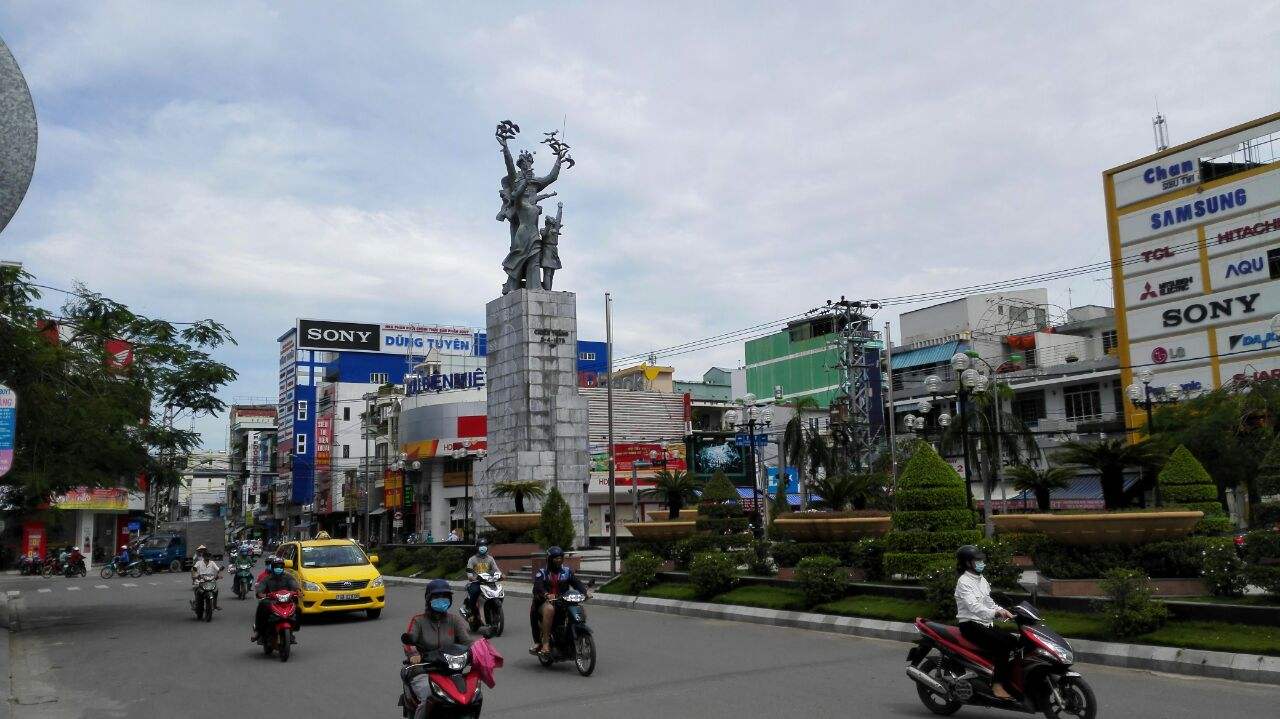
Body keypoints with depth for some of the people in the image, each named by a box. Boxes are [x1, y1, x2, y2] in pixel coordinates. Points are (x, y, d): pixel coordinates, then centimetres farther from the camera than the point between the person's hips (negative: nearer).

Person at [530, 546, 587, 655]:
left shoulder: (567, 571, 15)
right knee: (549, 609, -39)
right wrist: (546, 595, -37)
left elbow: (577, 583, 4)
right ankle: (545, 642, -34)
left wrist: (584, 592, -18)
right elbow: (538, 586, -15)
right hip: (545, 602, -3)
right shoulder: (541, 573, 4)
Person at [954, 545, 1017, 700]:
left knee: (1013, 641, -6)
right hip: (970, 625, -8)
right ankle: (997, 685, -22)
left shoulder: (981, 580, 16)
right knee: (1002, 644, -24)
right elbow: (972, 606, -25)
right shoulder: (964, 582, -12)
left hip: (984, 624, 8)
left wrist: (1003, 611, 0)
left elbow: (988, 602, 19)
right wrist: (995, 613, -38)